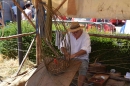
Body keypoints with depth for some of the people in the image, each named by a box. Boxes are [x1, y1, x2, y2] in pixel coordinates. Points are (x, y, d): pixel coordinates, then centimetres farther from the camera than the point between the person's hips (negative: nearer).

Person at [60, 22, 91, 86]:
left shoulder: (85, 36, -16)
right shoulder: (69, 34, -4)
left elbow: (86, 49, -30)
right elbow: (63, 45, -7)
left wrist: (73, 55, -43)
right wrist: (65, 53, -29)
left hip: (82, 58, -3)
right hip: (71, 57, 4)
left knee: (83, 69, -32)